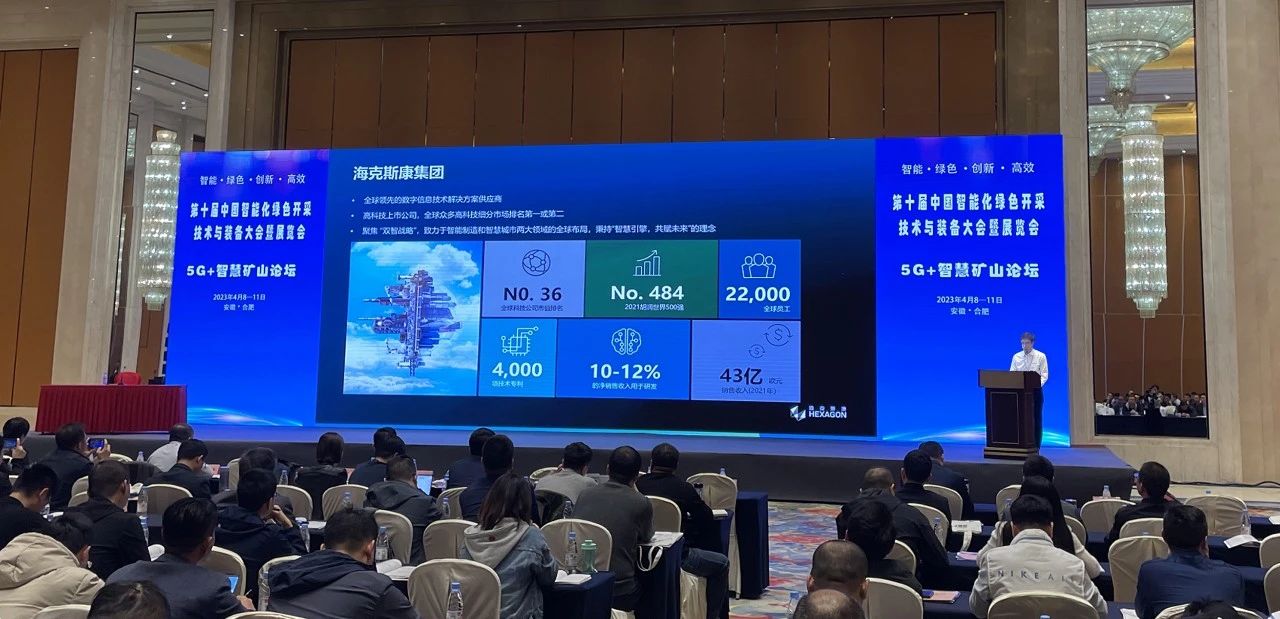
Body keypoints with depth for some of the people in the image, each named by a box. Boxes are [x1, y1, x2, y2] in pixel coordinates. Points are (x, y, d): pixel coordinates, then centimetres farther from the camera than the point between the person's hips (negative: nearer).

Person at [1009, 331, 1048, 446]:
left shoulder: (1041, 356, 0)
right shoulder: (1016, 357, 6)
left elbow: (1044, 375, -4)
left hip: (1035, 390, -2)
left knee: (1036, 419, 3)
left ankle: (1035, 448, 9)